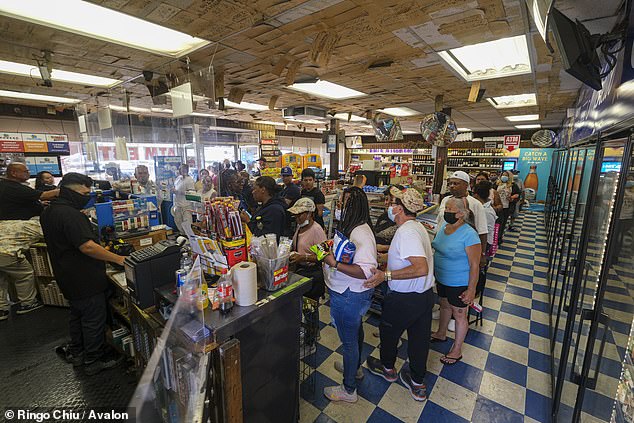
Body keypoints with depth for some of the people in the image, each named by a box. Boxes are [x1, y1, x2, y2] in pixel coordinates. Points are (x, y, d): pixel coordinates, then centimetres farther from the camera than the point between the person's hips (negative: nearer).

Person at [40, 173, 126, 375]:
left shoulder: (48, 212, 7)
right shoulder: (70, 214, -25)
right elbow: (87, 246, -32)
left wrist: (100, 250, 20)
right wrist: (118, 259, -27)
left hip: (67, 277, 10)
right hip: (86, 280, -10)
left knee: (77, 314, 25)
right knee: (94, 320, 5)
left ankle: (76, 352, 41)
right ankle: (94, 360, 20)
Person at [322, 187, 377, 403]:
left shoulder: (361, 233, -30)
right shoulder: (351, 227, 1)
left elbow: (366, 271, -37)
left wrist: (335, 263, -37)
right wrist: (328, 253, 4)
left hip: (349, 296, -10)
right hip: (350, 293, 10)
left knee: (349, 339, 10)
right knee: (355, 330, 29)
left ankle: (349, 389, 34)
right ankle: (355, 366, 55)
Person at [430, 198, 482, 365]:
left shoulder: (469, 234, -26)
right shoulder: (444, 226, -2)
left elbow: (474, 265, -23)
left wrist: (471, 290, -20)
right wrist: (435, 273, 15)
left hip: (459, 284, -7)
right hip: (442, 279, 7)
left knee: (459, 315, 12)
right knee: (444, 306, 27)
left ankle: (457, 351, 32)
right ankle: (441, 334, 51)